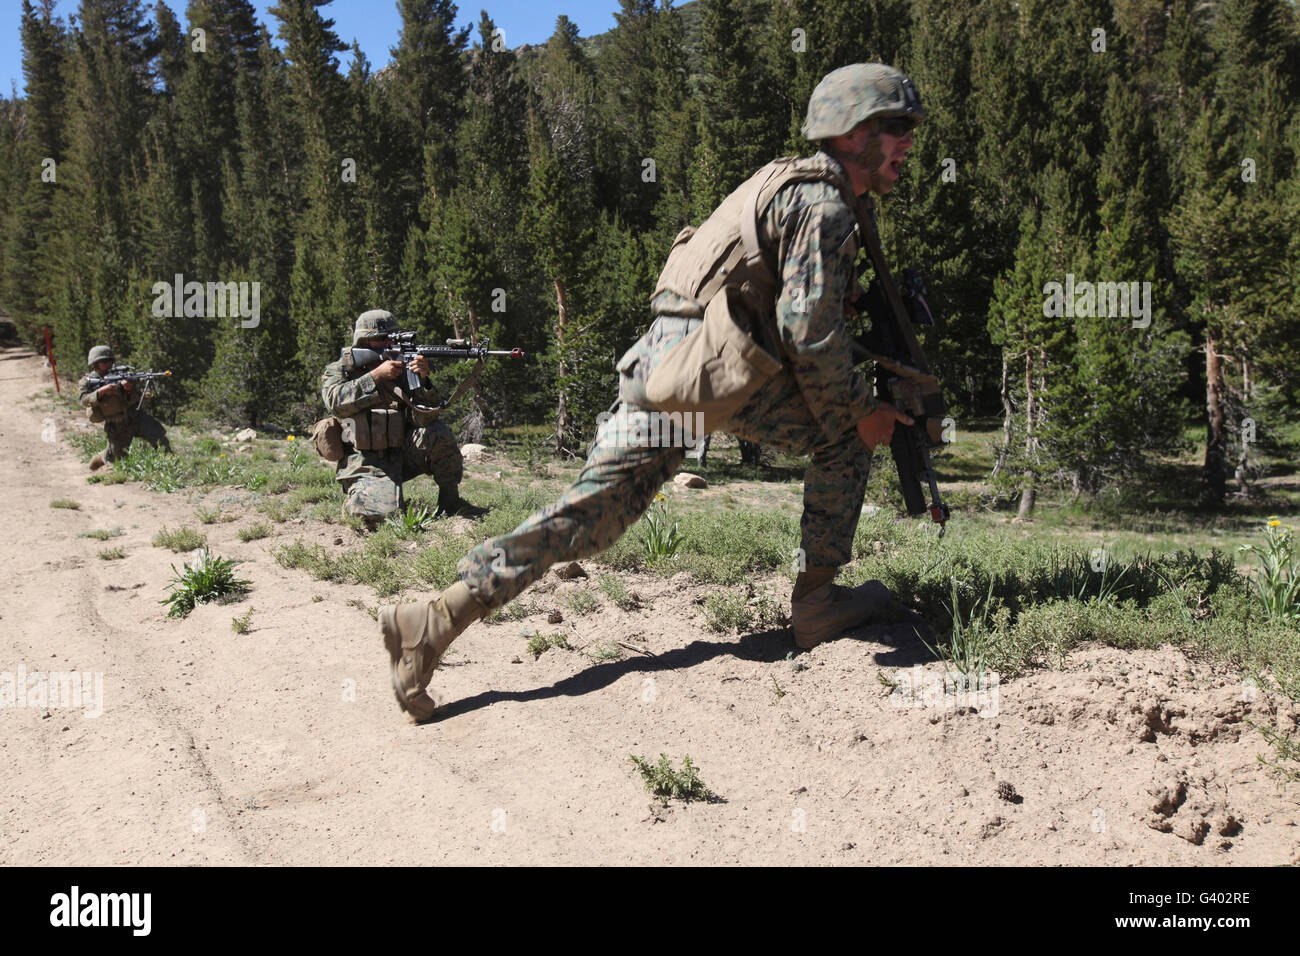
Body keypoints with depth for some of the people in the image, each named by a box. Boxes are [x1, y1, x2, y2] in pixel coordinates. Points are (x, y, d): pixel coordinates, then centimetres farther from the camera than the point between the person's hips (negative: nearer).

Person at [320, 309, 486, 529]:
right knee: (381, 516, -27)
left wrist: (423, 380, -22)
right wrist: (376, 375, -21)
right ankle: (357, 500, 10)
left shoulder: (401, 370, 6)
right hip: (365, 463, -3)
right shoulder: (338, 370, 4)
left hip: (401, 455, 3)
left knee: (438, 432, -23)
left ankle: (449, 502, -7)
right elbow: (336, 402, -19)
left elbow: (425, 418, -6)